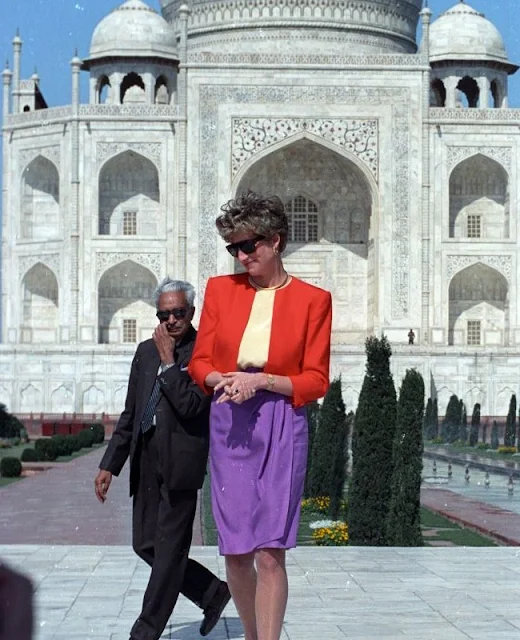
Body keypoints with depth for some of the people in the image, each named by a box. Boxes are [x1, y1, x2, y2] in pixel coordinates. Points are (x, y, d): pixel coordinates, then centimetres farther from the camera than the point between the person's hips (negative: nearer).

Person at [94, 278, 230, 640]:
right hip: (146, 461, 8)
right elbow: (130, 414, 18)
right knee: (146, 544, 10)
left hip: (180, 461, -8)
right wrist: (110, 465, 16)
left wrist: (168, 360, -14)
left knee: (170, 546, -2)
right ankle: (214, 593, 26)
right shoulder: (146, 351, 14)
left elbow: (192, 407, -20)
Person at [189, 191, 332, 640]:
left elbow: (316, 382, -1)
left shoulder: (313, 299, 0)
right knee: (236, 552, 5)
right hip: (229, 428, 3)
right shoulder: (221, 288, 8)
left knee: (270, 551, -8)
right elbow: (200, 362, 9)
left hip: (282, 428, -3)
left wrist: (261, 381, -15)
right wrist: (224, 380, -13)